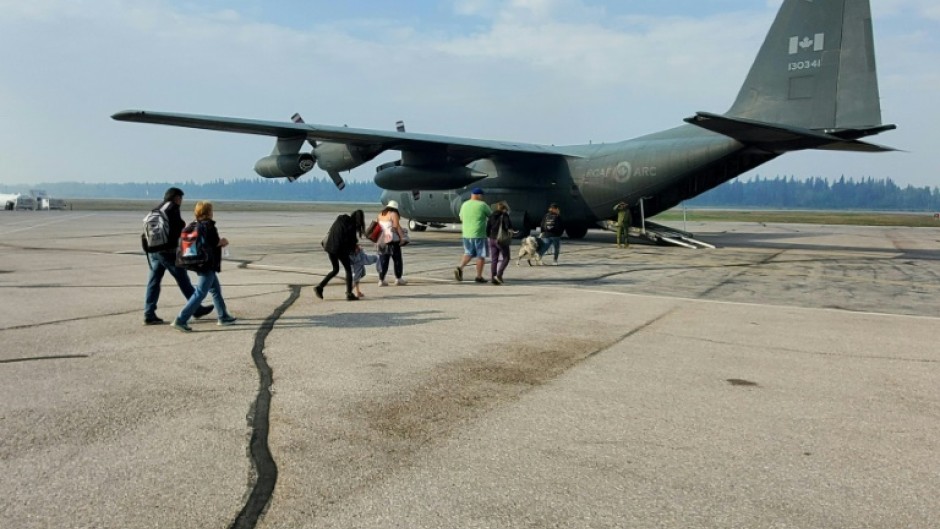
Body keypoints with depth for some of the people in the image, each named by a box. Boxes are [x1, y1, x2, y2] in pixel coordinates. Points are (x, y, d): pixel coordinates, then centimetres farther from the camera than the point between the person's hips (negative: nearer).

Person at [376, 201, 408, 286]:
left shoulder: (380, 215, 12)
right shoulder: (393, 214, -7)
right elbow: (397, 227, -13)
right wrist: (402, 237, -10)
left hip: (381, 241, 6)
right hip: (392, 240, -6)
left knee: (383, 261, 8)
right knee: (397, 260, 6)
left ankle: (381, 280, 6)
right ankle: (398, 279, 9)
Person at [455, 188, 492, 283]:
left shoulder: (464, 204, 7)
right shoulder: (482, 205, -9)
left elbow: (461, 218, 16)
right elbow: (491, 215, 3)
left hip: (466, 234, 5)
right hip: (479, 234, -5)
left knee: (468, 253, 18)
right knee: (481, 255, 7)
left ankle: (460, 268, -4)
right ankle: (479, 277, 9)